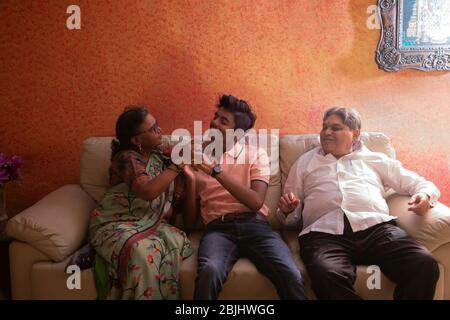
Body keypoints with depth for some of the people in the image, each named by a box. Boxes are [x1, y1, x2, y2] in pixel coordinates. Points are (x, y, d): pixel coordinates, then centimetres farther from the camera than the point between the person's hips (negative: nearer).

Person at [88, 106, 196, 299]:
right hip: (117, 225, -5)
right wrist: (178, 164, -16)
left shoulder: (163, 159, 13)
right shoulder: (126, 157, -3)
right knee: (142, 251, -37)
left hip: (152, 225, 5)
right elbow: (148, 191, -25)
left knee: (176, 241, -30)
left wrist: (190, 177, -5)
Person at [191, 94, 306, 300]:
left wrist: (216, 171, -12)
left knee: (290, 275, -26)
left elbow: (255, 201, -7)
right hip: (218, 227, 0)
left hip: (254, 224, 0)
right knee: (209, 271, -35)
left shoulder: (256, 153, 11)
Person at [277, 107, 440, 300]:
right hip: (323, 233, -1)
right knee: (326, 275, -37)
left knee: (424, 264, -29)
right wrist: (287, 210, 0)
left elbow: (421, 184, 27)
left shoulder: (375, 159, 27)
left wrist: (425, 195, 3)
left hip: (377, 227, 2)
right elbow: (291, 218, 25)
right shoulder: (304, 162, 26)